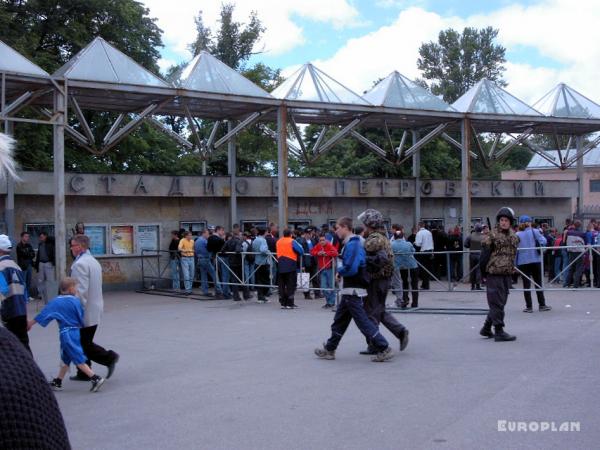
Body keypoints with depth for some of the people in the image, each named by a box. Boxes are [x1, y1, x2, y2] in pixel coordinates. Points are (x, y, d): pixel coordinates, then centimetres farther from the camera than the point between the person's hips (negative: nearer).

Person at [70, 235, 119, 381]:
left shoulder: (80, 264, -18)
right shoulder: (94, 261, 13)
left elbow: (81, 290, -23)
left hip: (86, 312, -10)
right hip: (95, 310, 10)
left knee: (84, 344, -1)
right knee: (85, 342, 14)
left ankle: (109, 358, -4)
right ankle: (84, 373, 18)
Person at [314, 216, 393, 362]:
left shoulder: (352, 245, -19)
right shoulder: (351, 244, 14)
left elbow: (350, 269, -27)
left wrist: (339, 268, -8)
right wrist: (341, 272, 10)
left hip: (353, 291, -11)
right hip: (349, 291, 11)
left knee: (363, 321, -8)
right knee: (339, 320, 16)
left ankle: (384, 349, -5)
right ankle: (329, 350, 26)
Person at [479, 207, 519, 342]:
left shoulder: (514, 236, 12)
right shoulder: (492, 236, -9)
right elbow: (485, 255, -9)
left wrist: (511, 269, 15)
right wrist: (484, 271, -10)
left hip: (507, 274, 7)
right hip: (494, 274, -7)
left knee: (500, 303, 13)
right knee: (497, 303, -5)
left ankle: (486, 329, 25)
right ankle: (499, 332, -1)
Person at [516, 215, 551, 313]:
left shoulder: (517, 235, -2)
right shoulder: (535, 232, -2)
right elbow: (543, 241, -10)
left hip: (523, 262, 0)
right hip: (536, 260, 0)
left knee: (526, 284, 3)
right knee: (538, 283, 10)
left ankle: (529, 307, 2)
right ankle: (542, 305, 12)